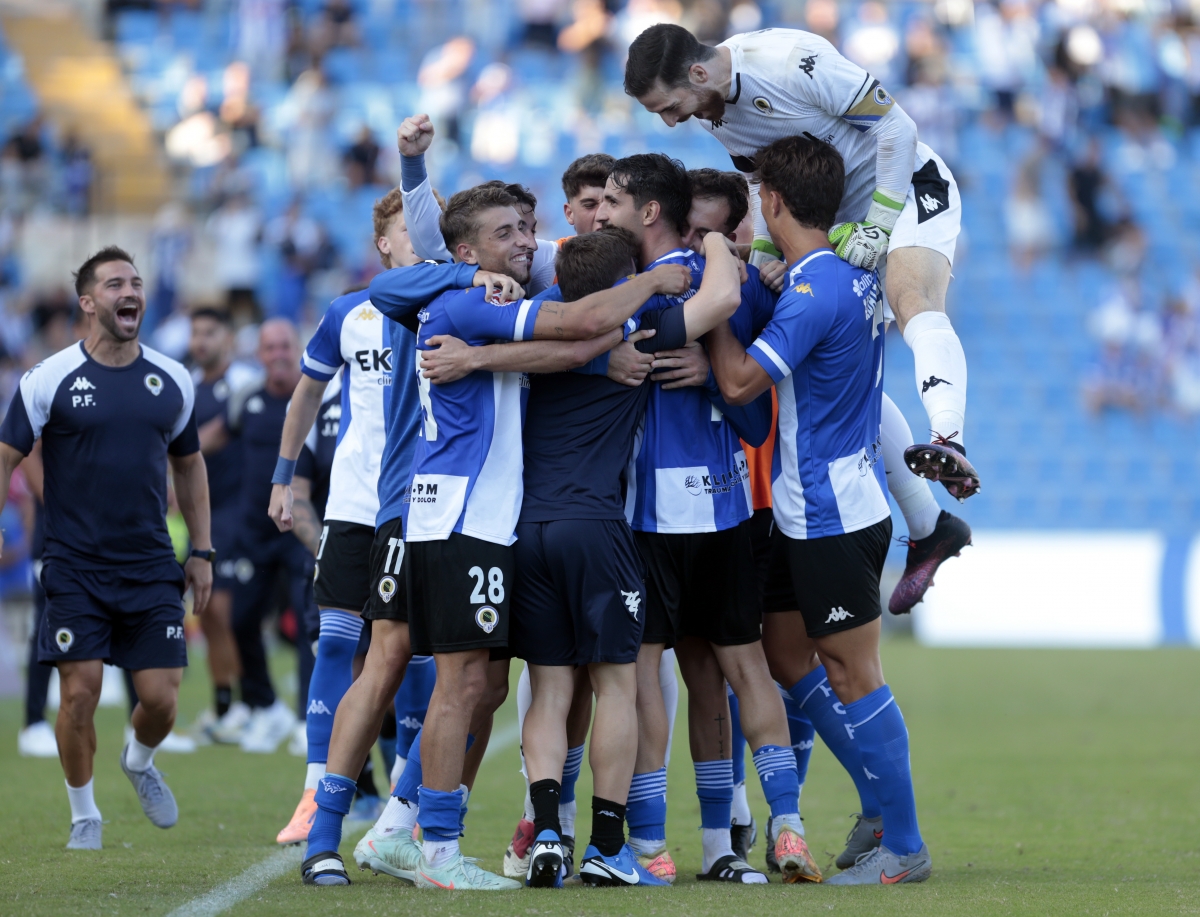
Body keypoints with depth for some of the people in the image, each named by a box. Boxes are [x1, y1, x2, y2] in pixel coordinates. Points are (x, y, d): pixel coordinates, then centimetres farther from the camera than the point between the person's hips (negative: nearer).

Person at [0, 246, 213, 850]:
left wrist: (202, 552, 16)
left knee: (161, 698, -2)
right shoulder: (50, 380, -5)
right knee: (80, 693, -7)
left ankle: (139, 762, 32)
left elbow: (188, 465, 19)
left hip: (152, 569, 3)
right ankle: (83, 817, 14)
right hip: (75, 569, -3)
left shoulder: (172, 382, 7)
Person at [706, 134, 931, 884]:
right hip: (807, 512, 10)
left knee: (853, 678, -4)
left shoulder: (815, 291, -21)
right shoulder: (855, 273, 9)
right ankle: (881, 803, 23)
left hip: (834, 516, -10)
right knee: (786, 654, 17)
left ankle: (903, 845, 3)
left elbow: (740, 381, -21)